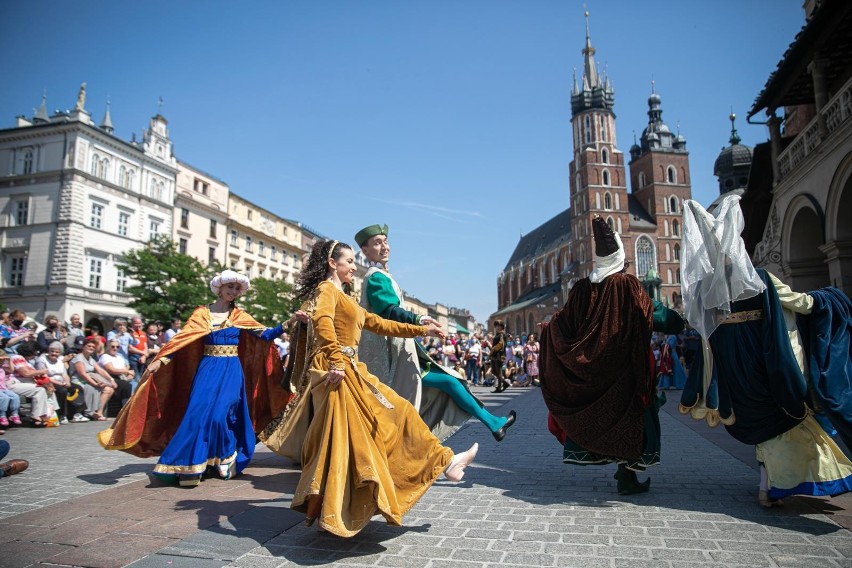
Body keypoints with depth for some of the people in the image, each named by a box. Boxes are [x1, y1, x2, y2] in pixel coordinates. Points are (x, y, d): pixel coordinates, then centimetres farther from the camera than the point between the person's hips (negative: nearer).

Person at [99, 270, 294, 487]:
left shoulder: (240, 316, 7)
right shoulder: (202, 313, 4)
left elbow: (264, 334, -2)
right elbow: (182, 337, -6)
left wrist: (288, 323, -14)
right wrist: (160, 360, -17)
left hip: (231, 372, 0)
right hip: (208, 370, 0)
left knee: (220, 414, -11)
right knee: (199, 414, -9)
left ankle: (224, 460, 12)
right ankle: (190, 466, 4)